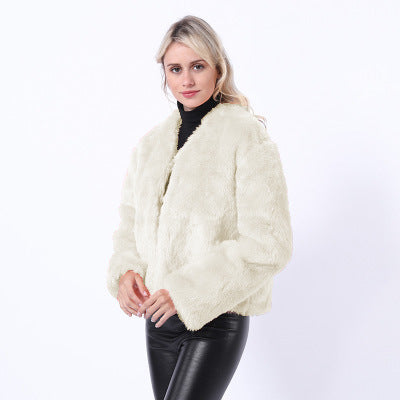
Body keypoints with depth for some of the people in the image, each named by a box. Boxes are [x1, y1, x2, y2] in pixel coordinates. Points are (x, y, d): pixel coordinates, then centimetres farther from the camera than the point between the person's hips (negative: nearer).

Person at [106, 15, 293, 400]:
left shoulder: (247, 137, -11)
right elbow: (131, 222, 14)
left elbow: (269, 242, -16)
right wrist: (125, 272, -7)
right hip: (160, 315, 6)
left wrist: (187, 289, -19)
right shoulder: (152, 143, 8)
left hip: (216, 318, -6)